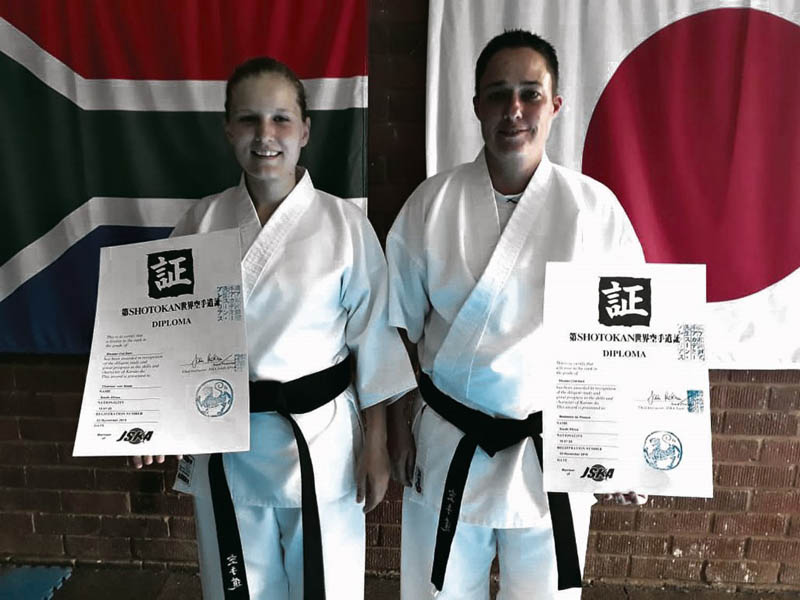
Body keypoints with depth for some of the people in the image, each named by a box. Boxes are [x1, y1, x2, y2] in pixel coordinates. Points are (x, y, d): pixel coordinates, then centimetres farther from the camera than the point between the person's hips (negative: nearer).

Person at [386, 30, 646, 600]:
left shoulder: (594, 207, -6)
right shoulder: (433, 202, -5)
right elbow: (400, 326, 1)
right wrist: (399, 426, 2)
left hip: (553, 451, 0)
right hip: (449, 446, 1)